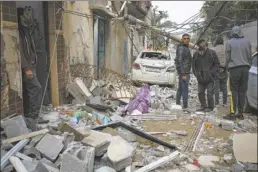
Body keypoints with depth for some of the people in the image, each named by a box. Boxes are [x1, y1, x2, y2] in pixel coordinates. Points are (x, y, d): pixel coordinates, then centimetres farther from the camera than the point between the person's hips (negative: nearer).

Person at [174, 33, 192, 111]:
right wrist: (183, 74, -22)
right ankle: (185, 107, -6)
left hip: (184, 72, 10)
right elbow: (179, 61, -20)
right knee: (185, 90, -9)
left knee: (180, 89, 14)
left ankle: (178, 105, 22)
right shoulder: (181, 48, -13)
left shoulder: (186, 47, 17)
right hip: (184, 73, -10)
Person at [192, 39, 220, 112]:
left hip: (210, 78, -4)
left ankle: (210, 107, 13)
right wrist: (196, 74, 3)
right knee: (200, 93, 10)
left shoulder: (212, 53, -2)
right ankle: (203, 106, 24)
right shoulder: (196, 54, 7)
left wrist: (212, 73, -11)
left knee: (210, 94, -2)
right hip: (200, 79, 4)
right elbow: (194, 65, 15)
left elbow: (217, 64, -1)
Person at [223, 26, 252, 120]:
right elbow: (250, 57, 11)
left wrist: (227, 68, 12)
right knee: (242, 91, 7)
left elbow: (227, 57, 0)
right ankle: (240, 113, 11)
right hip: (245, 68, 3)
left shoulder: (229, 43, -3)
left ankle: (233, 113, -4)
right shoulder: (247, 42, 7)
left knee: (234, 91, -1)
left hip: (234, 69, -3)